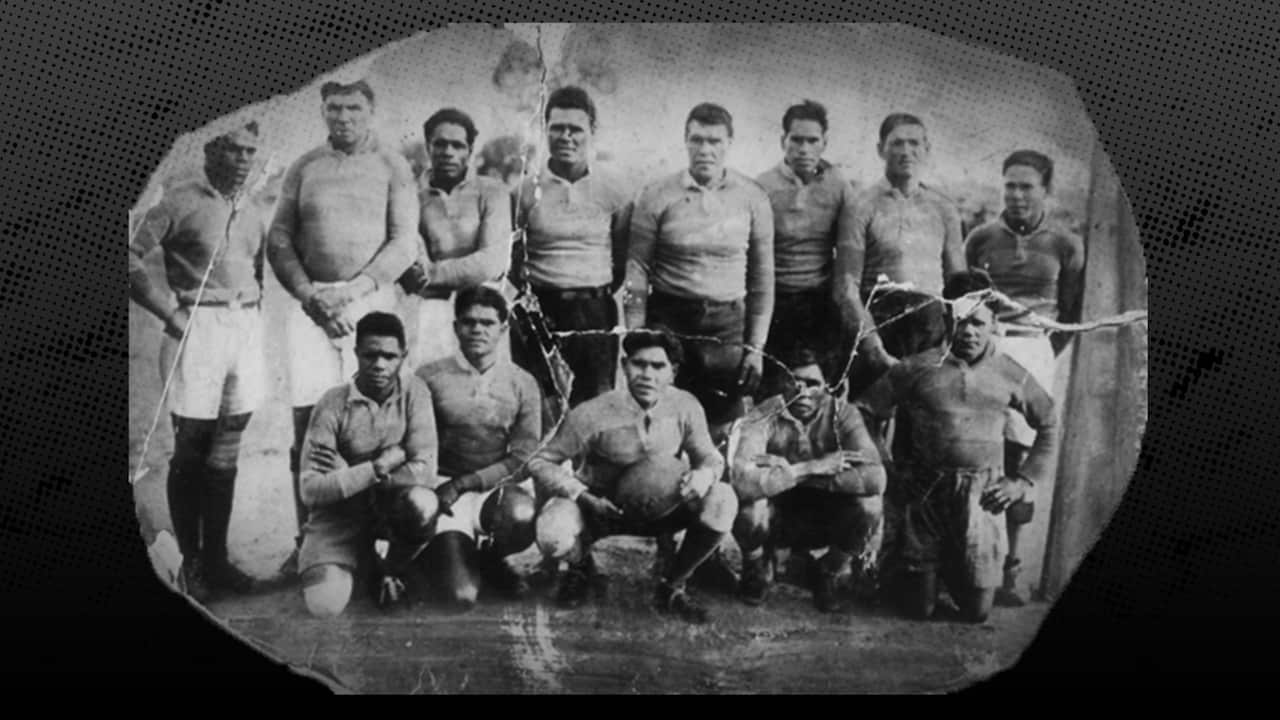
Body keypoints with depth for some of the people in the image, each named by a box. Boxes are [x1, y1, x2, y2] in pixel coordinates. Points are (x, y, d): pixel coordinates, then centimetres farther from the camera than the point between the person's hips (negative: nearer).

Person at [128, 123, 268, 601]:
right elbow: (132, 258, -8)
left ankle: (216, 558, 17)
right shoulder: (181, 202, -5)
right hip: (197, 327, -5)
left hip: (247, 327, 6)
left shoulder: (255, 211, 13)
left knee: (226, 453, 9)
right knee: (191, 450, 1)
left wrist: (253, 314, 10)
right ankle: (190, 563, 8)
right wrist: (169, 311, -11)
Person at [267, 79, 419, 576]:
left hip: (372, 300, -2)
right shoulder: (304, 168, 14)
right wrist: (306, 291, -6)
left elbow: (403, 243, -1)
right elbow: (279, 239, 10)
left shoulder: (392, 168, 7)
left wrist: (356, 288, -13)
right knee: (307, 419, -4)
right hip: (312, 303, 2)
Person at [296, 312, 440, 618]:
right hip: (340, 515, -1)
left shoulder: (414, 393, -8)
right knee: (325, 604, -24)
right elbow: (311, 490, -14)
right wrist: (378, 468, -18)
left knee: (423, 502, -35)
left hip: (392, 505, 1)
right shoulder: (333, 404, -11)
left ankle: (392, 570, -2)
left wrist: (350, 476, -15)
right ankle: (365, 565, 14)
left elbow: (425, 472, -18)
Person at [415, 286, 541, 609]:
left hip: (497, 489, 2)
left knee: (523, 514, -36)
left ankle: (492, 560, 2)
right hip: (443, 488, -2)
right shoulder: (430, 377, 0)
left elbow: (522, 460, 0)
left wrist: (461, 484, -10)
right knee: (463, 594, -21)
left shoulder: (523, 384, 4)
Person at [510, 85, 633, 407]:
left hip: (595, 311, 0)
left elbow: (625, 259, 10)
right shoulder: (526, 191, 3)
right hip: (538, 311, 0)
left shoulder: (614, 191, 3)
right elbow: (506, 256, 9)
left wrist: (604, 293, 4)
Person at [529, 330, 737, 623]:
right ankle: (581, 567, 9)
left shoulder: (685, 407, -13)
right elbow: (540, 463, -14)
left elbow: (710, 458, 1)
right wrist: (584, 498, -28)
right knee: (554, 537, -35)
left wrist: (704, 474, -25)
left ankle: (672, 587, -1)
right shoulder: (592, 415, -22)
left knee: (722, 499, -24)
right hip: (598, 508, -2)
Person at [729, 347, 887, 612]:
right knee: (749, 507, -35)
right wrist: (809, 468, -37)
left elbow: (875, 478, -33)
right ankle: (758, 571, 3)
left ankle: (826, 576, 3)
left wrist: (789, 470, -32)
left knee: (868, 506, -29)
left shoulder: (842, 413, -17)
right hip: (778, 519, -1)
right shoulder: (763, 418, -21)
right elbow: (741, 481, -38)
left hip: (825, 520, 1)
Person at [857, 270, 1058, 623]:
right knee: (920, 608, 3)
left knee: (977, 610, 1)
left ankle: (953, 568, 35)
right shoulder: (918, 368, 0)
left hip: (982, 497, 1)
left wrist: (1024, 480, 6)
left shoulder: (1009, 375, 5)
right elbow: (865, 412, 6)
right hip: (924, 491, -1)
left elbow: (1051, 425, 15)